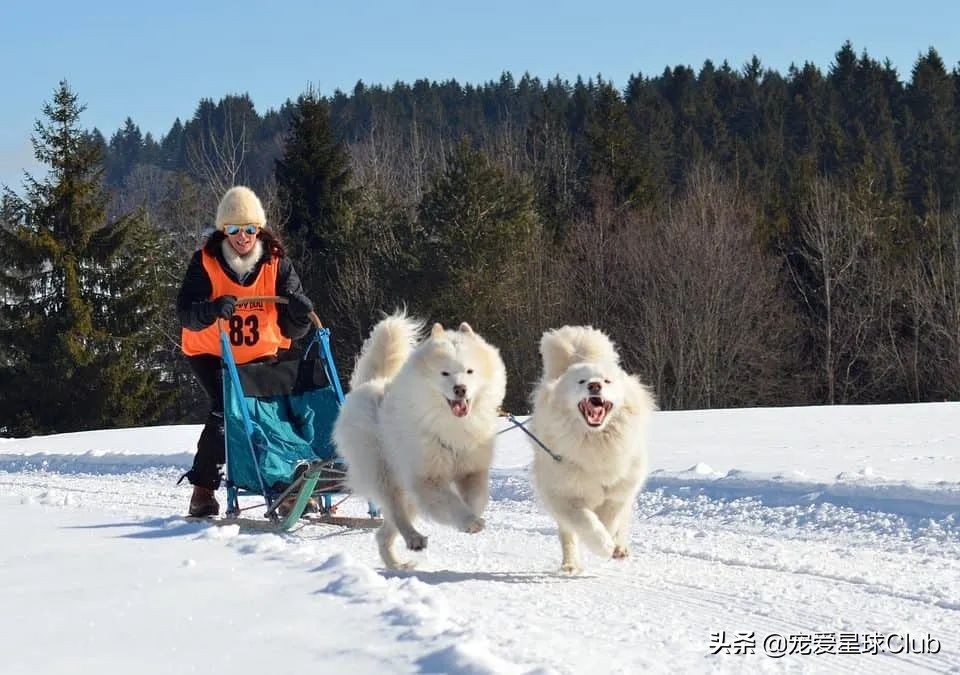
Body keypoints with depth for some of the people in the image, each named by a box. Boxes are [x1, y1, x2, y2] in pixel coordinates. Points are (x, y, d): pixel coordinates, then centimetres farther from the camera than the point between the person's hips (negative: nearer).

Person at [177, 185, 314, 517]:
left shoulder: (276, 264, -11)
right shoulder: (205, 262, -15)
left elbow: (291, 329, -14)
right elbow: (185, 313, -26)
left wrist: (299, 313, -38)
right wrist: (213, 309, -47)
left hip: (260, 354, 3)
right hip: (211, 353, -3)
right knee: (225, 408, -21)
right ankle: (203, 490, -11)